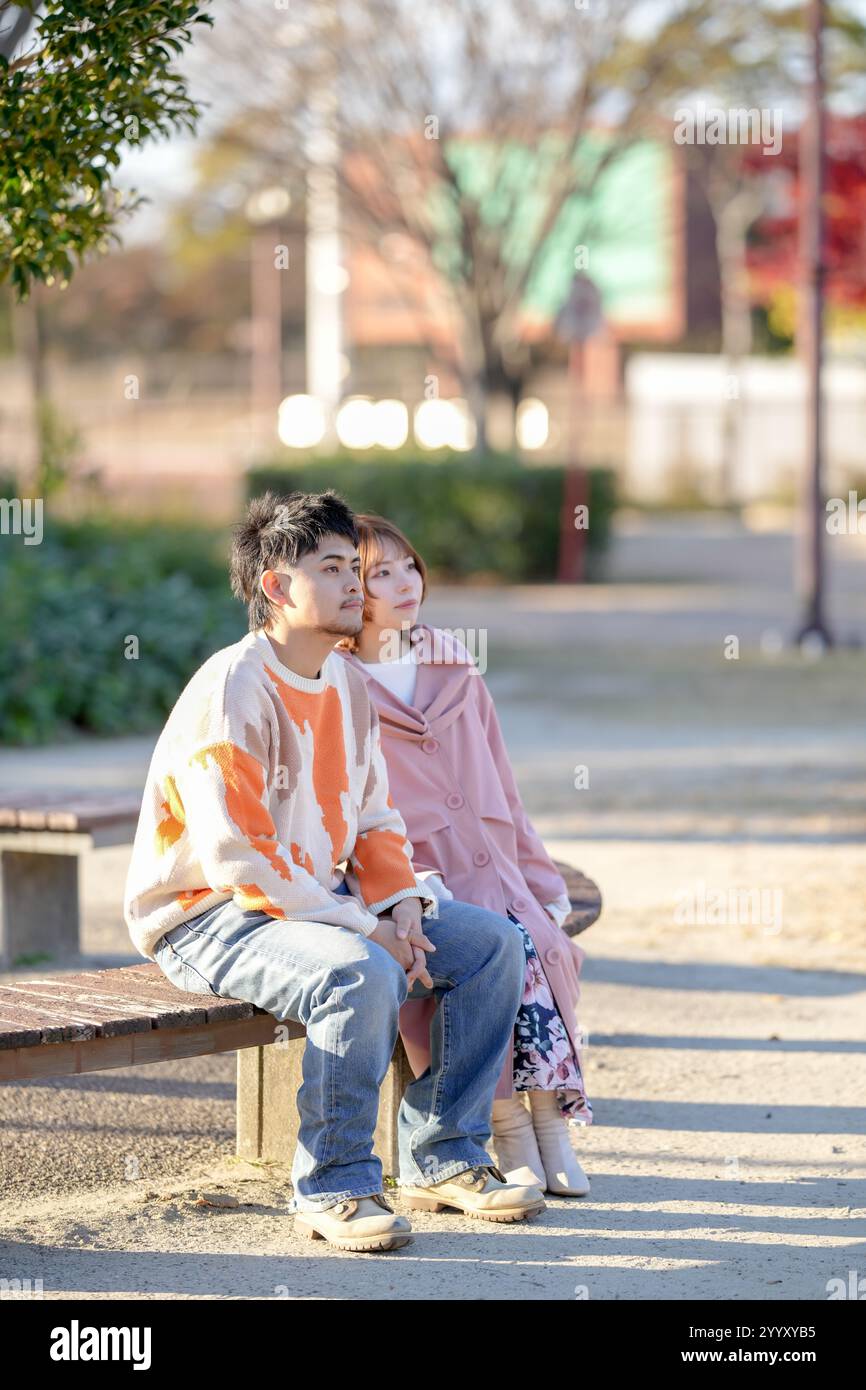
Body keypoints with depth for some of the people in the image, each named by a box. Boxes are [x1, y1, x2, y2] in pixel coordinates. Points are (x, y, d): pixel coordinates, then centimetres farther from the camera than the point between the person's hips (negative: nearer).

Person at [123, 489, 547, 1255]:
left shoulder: (346, 683, 9)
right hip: (208, 918, -9)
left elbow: (376, 818, 15)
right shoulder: (231, 689, -19)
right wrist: (360, 927, -23)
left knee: (494, 942, -1)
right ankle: (334, 1187, -20)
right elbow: (234, 853, -25)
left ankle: (441, 1157, 6)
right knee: (362, 974, -36)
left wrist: (401, 904, -5)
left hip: (320, 903, 9)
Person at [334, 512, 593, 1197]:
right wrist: (408, 882, -19)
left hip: (488, 867, 4)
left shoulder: (454, 667, 16)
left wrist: (542, 877, 14)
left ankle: (551, 1124, -22)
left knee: (542, 943, -27)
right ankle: (511, 1134, -24)